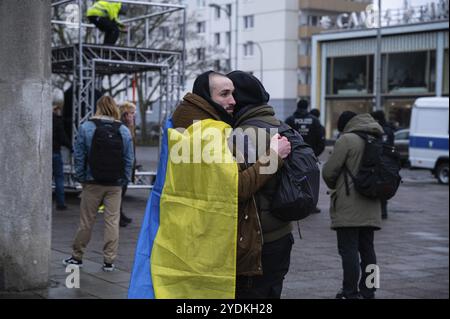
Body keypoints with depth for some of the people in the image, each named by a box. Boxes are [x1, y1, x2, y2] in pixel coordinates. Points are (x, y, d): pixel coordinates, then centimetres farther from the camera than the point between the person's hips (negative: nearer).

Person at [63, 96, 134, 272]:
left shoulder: (86, 128, -4)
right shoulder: (124, 130, 1)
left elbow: (79, 156, -4)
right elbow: (129, 159, 1)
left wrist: (81, 178, 4)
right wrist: (124, 180, 7)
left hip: (93, 183, -1)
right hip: (115, 184, 1)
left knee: (86, 221, 8)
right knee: (112, 221, 5)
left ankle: (77, 256, 20)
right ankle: (109, 261, 6)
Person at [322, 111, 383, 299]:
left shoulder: (347, 139, -10)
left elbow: (329, 171, -10)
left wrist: (333, 186, 10)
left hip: (349, 209, -7)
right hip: (371, 208, 7)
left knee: (349, 250, -3)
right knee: (367, 249, 13)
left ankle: (350, 293, -2)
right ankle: (368, 292, 19)